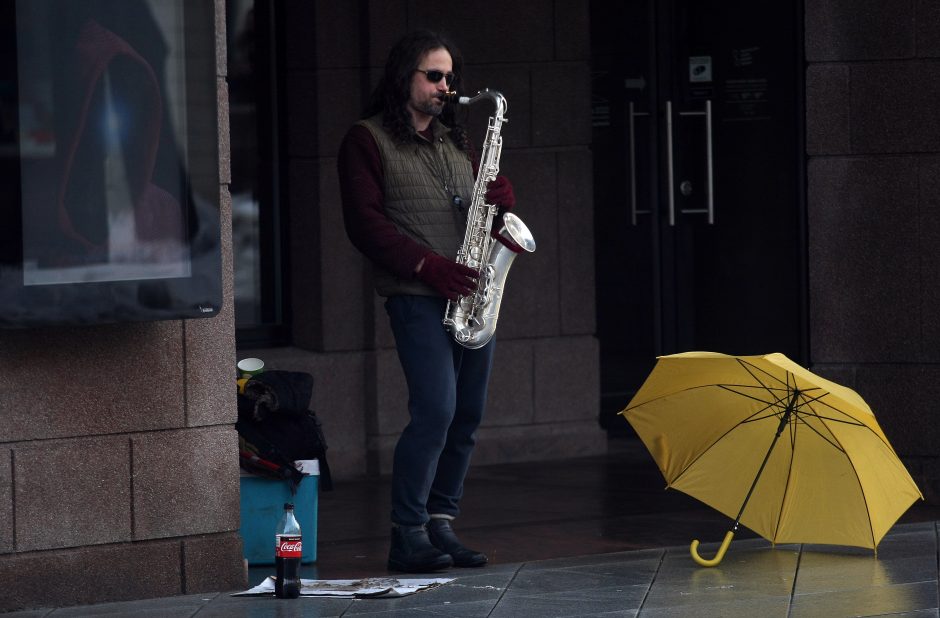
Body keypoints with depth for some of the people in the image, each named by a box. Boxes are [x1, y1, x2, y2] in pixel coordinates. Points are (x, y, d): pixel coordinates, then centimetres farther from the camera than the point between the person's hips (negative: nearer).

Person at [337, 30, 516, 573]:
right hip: (416, 297, -7)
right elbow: (366, 224, -7)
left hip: (471, 296, 7)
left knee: (468, 415, 4)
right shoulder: (368, 140, 1)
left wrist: (501, 197, 0)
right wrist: (428, 266, -16)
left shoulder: (455, 139, 21)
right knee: (436, 410, -16)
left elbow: (488, 201, 26)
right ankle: (408, 535, -10)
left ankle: (441, 524, 11)